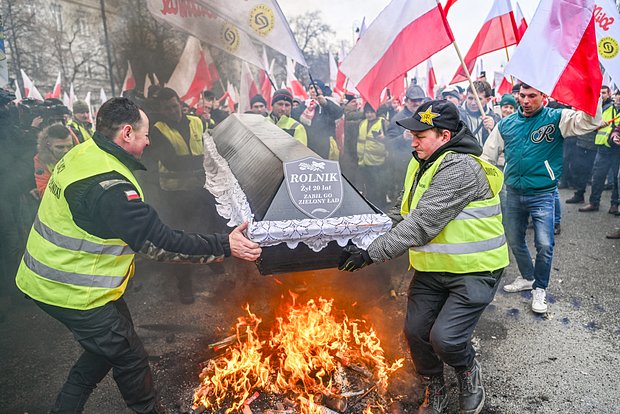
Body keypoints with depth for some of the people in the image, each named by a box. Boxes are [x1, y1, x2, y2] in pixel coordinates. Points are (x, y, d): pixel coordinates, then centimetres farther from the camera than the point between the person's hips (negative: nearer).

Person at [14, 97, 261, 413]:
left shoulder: (82, 152, 0)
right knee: (130, 357, 8)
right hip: (71, 292, -10)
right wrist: (224, 246, -24)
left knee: (106, 348, 25)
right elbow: (160, 243, -29)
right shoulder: (109, 187, -31)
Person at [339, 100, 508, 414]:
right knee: (416, 330, 4)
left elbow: (423, 224, -30)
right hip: (432, 268, 8)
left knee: (445, 337, -15)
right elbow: (411, 218, 13)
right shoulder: (422, 164, 6)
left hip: (473, 270, -8)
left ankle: (469, 373, 22)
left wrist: (371, 254, -29)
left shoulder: (460, 168, -24)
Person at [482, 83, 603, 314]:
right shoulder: (506, 124, 3)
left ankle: (540, 288, 15)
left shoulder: (556, 119, -7)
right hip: (513, 193, 4)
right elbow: (488, 156, 8)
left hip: (542, 194, -4)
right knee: (514, 241, 15)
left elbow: (590, 121, -24)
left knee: (544, 244, -9)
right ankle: (527, 277, 39)